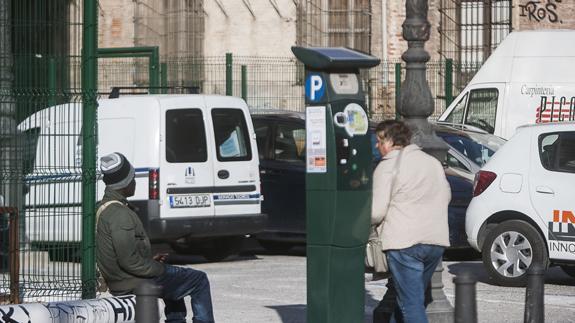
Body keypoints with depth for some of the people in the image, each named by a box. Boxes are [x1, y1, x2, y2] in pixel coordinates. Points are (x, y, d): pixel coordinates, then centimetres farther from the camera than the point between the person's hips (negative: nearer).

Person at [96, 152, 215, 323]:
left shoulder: (103, 208, 8)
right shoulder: (119, 213, -25)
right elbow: (128, 260, -29)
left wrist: (150, 261, 12)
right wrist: (160, 268, -15)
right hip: (136, 283, -10)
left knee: (176, 277, 35)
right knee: (199, 280, 0)